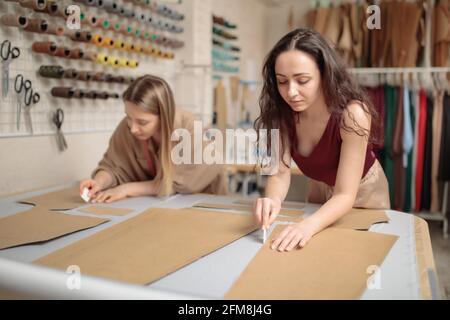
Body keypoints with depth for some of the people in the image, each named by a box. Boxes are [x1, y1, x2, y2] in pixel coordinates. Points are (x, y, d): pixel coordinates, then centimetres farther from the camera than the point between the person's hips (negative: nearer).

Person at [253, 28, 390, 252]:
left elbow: (345, 195, -36)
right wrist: (272, 200, -48)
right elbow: (280, 172, -26)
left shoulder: (352, 114, -35)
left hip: (362, 193, -3)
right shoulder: (283, 112, -21)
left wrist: (308, 226, -54)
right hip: (319, 190, 4)